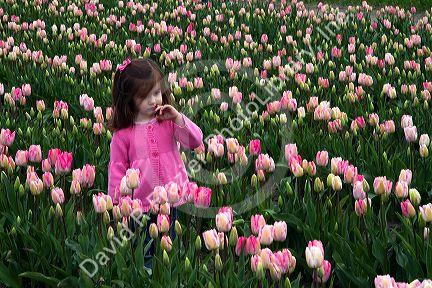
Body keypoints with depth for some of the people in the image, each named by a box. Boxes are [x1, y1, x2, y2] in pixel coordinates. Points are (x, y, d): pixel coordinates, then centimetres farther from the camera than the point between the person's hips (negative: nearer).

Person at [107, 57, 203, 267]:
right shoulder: (123, 134, -10)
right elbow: (117, 169, -3)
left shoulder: (169, 121, -3)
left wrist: (177, 118, -20)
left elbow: (195, 142, -9)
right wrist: (116, 203, -2)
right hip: (140, 204, -2)